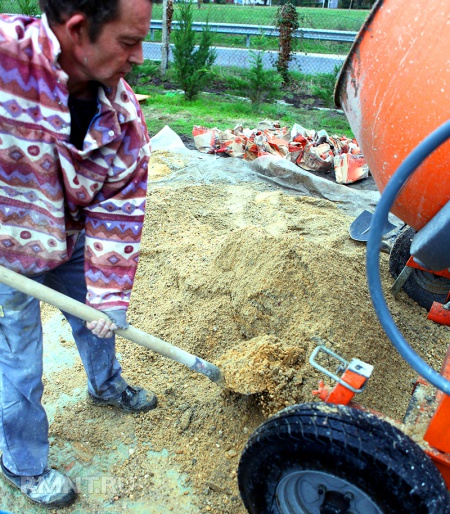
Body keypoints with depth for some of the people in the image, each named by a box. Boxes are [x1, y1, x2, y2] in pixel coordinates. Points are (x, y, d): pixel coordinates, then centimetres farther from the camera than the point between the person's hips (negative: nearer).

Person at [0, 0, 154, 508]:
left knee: (96, 317, 24)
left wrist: (110, 296, -14)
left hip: (71, 245, 5)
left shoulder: (124, 115, -16)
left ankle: (106, 386, 58)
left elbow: (119, 210, -12)